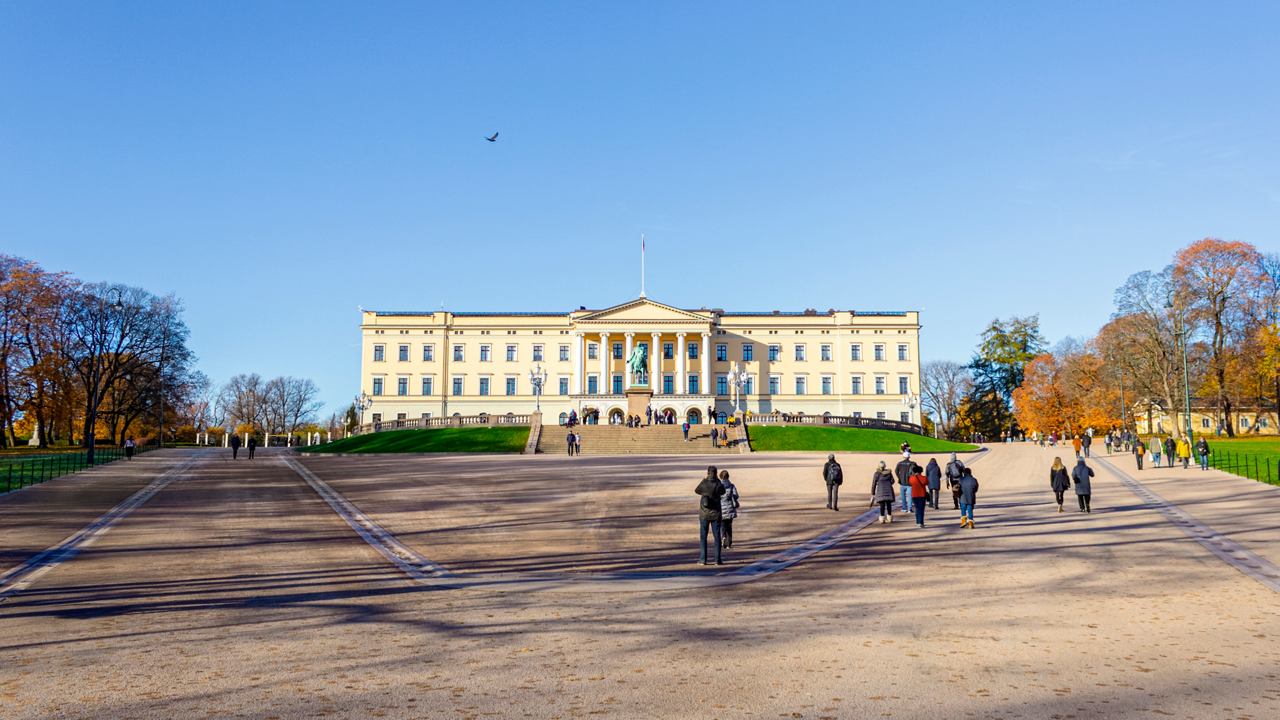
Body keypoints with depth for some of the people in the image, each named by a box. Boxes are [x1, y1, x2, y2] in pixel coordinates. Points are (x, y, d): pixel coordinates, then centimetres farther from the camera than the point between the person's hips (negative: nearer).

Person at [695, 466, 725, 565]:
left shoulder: (703, 483, -10)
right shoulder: (719, 485, -11)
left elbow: (696, 490, 10)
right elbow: (723, 492, 11)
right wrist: (717, 480, 10)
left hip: (704, 514, 0)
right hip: (715, 514, 0)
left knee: (703, 537, 7)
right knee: (717, 536, 6)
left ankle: (703, 559, 5)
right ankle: (717, 559, 4)